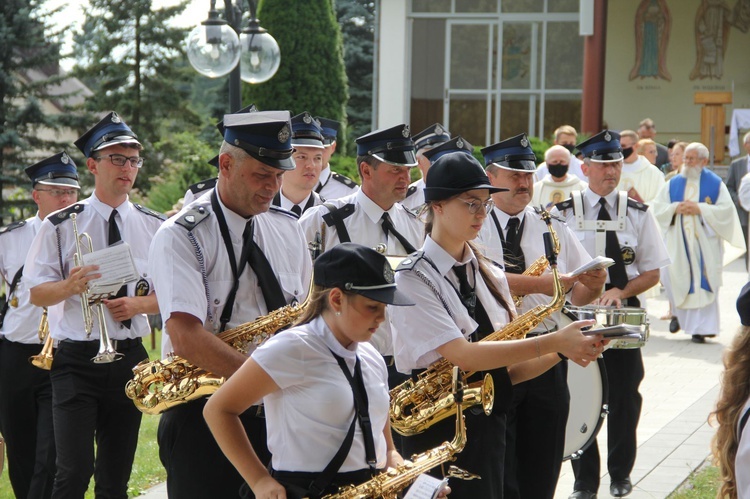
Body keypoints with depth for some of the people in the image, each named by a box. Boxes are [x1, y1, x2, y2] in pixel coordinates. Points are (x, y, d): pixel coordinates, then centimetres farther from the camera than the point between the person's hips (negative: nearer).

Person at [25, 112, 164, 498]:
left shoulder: (154, 227, 8)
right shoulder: (60, 226, 0)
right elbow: (37, 293, -1)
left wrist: (139, 303, -10)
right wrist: (70, 286, -21)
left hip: (130, 359, 3)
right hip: (77, 360, -3)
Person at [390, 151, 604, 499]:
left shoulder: (490, 276, 10)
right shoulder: (413, 279, -11)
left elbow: (508, 369, 8)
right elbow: (464, 356, -21)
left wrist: (562, 352, -11)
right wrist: (552, 342, -24)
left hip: (490, 429, 6)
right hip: (437, 432, -6)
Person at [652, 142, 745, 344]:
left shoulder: (715, 183, 2)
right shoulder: (674, 183, 10)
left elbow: (727, 209, -5)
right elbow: (657, 207, 7)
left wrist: (700, 209, -14)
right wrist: (675, 208, -11)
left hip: (705, 242, -2)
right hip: (678, 242, 2)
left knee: (703, 283, -7)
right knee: (675, 279, -3)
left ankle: (701, 327, -7)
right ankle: (679, 311, 22)